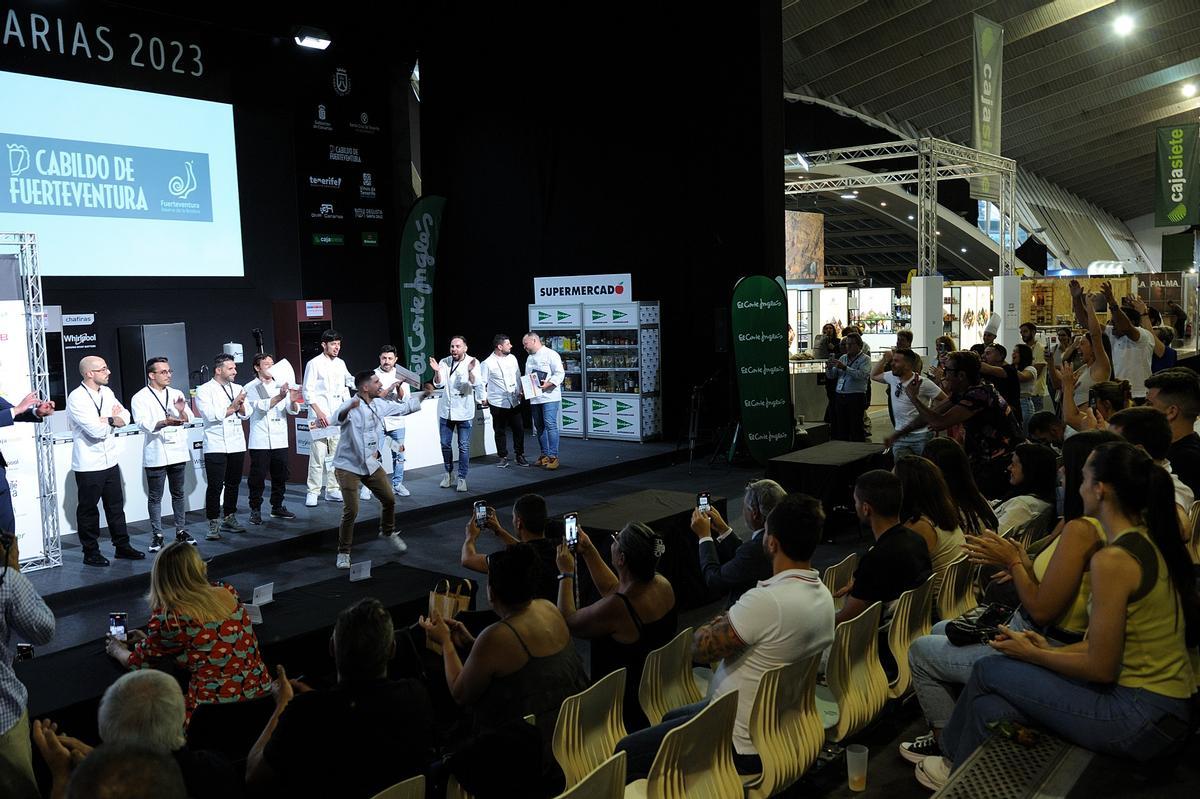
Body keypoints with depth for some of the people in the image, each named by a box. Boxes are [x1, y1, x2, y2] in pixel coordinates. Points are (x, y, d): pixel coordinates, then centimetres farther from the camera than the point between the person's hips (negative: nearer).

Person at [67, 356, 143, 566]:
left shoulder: (107, 392, 7)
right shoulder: (76, 398, -17)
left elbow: (125, 417, 6)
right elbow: (96, 431, -23)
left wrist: (108, 420, -14)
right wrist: (114, 418, -5)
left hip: (110, 461, 7)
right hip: (88, 465, -7)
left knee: (116, 506, 14)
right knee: (88, 509, 6)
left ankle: (122, 545, 25)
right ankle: (90, 553, 16)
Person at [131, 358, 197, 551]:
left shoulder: (176, 395, 9)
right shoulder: (140, 398, -3)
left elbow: (188, 419, 2)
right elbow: (143, 423, -16)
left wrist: (182, 412, -20)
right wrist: (165, 422, -34)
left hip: (177, 451, 4)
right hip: (156, 454, -4)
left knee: (178, 493, 11)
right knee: (155, 497, 3)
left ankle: (181, 531, 20)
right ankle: (157, 535, 10)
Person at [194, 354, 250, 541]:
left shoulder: (237, 389, 14)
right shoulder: (204, 390, -2)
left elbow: (246, 414, 8)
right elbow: (210, 415, -15)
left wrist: (240, 405, -12)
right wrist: (232, 407, -7)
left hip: (237, 445, 5)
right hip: (216, 446, -5)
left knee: (233, 484, 11)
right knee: (215, 486, -7)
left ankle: (229, 518, 23)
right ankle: (213, 524, -2)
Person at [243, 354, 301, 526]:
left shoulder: (281, 385, 10)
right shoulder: (250, 388, 0)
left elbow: (293, 411, 4)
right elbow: (261, 406, -16)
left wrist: (293, 401, -19)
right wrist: (280, 397, -30)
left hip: (280, 440, 4)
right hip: (260, 442, -4)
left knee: (280, 476, 10)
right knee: (258, 477, -1)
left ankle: (277, 507, 23)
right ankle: (255, 510, 8)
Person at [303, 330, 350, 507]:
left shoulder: (340, 363, 13)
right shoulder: (314, 364, -5)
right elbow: (307, 392, -7)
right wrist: (319, 412, -16)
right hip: (319, 416, -6)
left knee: (335, 455, 8)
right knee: (318, 455, -8)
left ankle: (332, 490, 15)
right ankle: (313, 492, -1)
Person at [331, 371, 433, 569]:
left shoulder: (379, 405, 0)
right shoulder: (351, 406, -20)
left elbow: (403, 408, 15)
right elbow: (336, 420, -41)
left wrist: (423, 395, 10)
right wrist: (348, 409, -61)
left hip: (371, 464, 7)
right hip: (348, 466, -6)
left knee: (389, 500, 13)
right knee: (351, 511, -10)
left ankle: (388, 532, 41)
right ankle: (343, 553, 7)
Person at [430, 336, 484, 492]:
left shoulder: (473, 363, -8)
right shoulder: (444, 362, -2)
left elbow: (476, 384, -19)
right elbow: (439, 384, -8)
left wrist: (470, 372, -38)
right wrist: (437, 372, -28)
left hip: (464, 412, -2)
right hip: (446, 410, 3)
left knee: (464, 447, 1)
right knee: (445, 444, 10)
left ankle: (462, 478, 11)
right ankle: (449, 473, 29)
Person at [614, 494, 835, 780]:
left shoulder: (766, 601, -32)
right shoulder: (823, 596, -3)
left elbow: (701, 649, -21)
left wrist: (713, 625, -3)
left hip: (743, 746, -9)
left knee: (626, 754, 1)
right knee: (670, 718, 31)